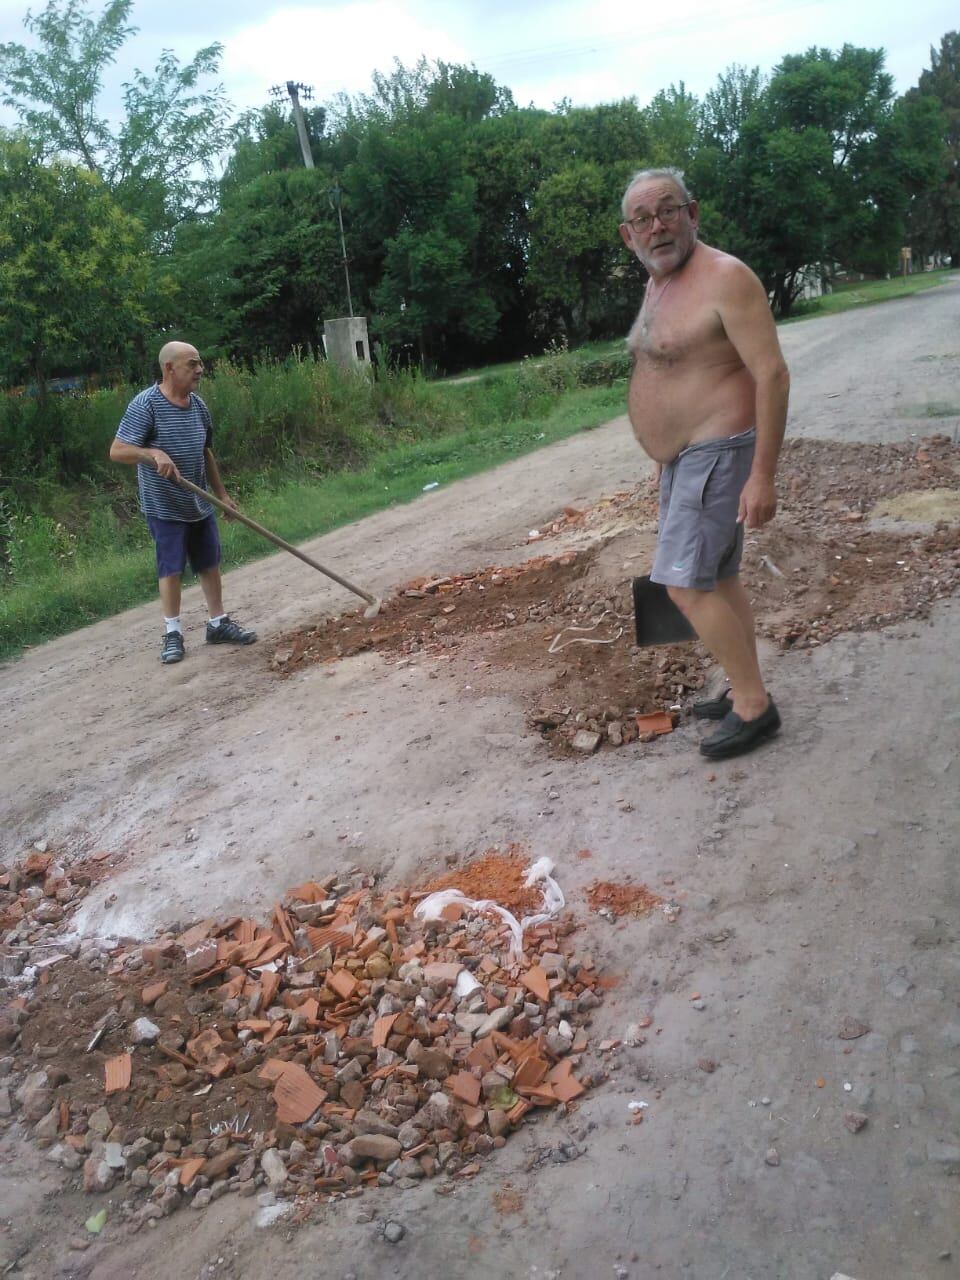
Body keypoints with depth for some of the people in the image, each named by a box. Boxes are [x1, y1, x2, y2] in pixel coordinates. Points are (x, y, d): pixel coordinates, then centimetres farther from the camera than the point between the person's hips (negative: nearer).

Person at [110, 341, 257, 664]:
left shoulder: (198, 405, 5)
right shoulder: (145, 405, -16)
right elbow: (117, 451, -19)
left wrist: (222, 494, 18)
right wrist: (153, 453, -35)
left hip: (201, 504, 6)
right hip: (164, 507, -6)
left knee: (210, 564, 11)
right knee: (171, 569, 1)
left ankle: (218, 623, 23)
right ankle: (172, 633, 13)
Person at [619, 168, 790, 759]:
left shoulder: (725, 278, -17)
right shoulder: (658, 283, 11)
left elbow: (772, 374, -21)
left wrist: (762, 476, -25)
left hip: (718, 454, -9)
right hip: (681, 457, 9)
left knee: (685, 582, -11)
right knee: (718, 578, 14)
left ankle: (754, 706, -1)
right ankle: (746, 690, 25)